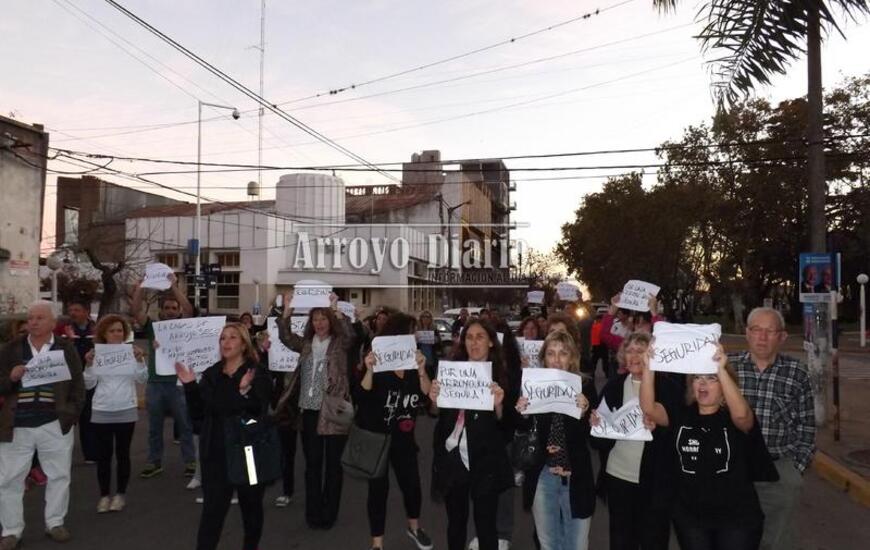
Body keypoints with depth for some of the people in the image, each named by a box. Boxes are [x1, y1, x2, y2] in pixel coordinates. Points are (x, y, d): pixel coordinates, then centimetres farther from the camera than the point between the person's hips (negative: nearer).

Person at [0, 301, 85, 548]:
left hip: (55, 425, 0)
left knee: (59, 476, 8)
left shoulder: (67, 349, 2)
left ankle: (55, 523, 24)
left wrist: (71, 414, -5)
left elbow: (77, 385, 4)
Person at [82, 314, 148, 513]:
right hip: (102, 411, 1)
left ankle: (121, 494, 17)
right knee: (103, 454, 6)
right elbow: (89, 384, 0)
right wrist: (89, 365, -14)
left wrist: (140, 361, -18)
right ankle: (104, 495, 15)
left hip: (126, 411, -1)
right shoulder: (96, 353, 1)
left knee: (122, 453, 7)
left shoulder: (132, 351, -1)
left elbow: (142, 379, -4)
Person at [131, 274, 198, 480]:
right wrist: (140, 287, -12)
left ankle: (190, 461, 13)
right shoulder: (152, 327, 7)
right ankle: (155, 462, 24)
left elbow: (189, 309, -16)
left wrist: (174, 286, -19)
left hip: (178, 383, -2)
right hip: (155, 383, 2)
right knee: (154, 427, 12)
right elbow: (136, 311, -5)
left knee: (185, 425, 4)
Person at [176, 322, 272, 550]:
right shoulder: (211, 374, 6)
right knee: (212, 511, -1)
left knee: (251, 508, 15)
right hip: (216, 454, 2)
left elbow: (260, 415, -19)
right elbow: (197, 415, 3)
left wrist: (246, 392, -35)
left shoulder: (258, 374, -7)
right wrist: (190, 386, -8)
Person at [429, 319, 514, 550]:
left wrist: (498, 404, -24)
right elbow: (437, 414, 2)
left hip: (485, 461, -2)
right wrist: (434, 400, -19)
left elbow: (505, 423, -4)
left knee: (485, 525, 4)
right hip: (452, 457, 2)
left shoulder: (501, 374, -4)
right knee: (455, 521, 16)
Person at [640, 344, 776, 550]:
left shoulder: (735, 419, -9)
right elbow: (648, 408, -19)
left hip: (737, 518, -2)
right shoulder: (680, 415, -2)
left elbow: (741, 413, -34)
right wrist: (648, 367, -34)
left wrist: (721, 370, -45)